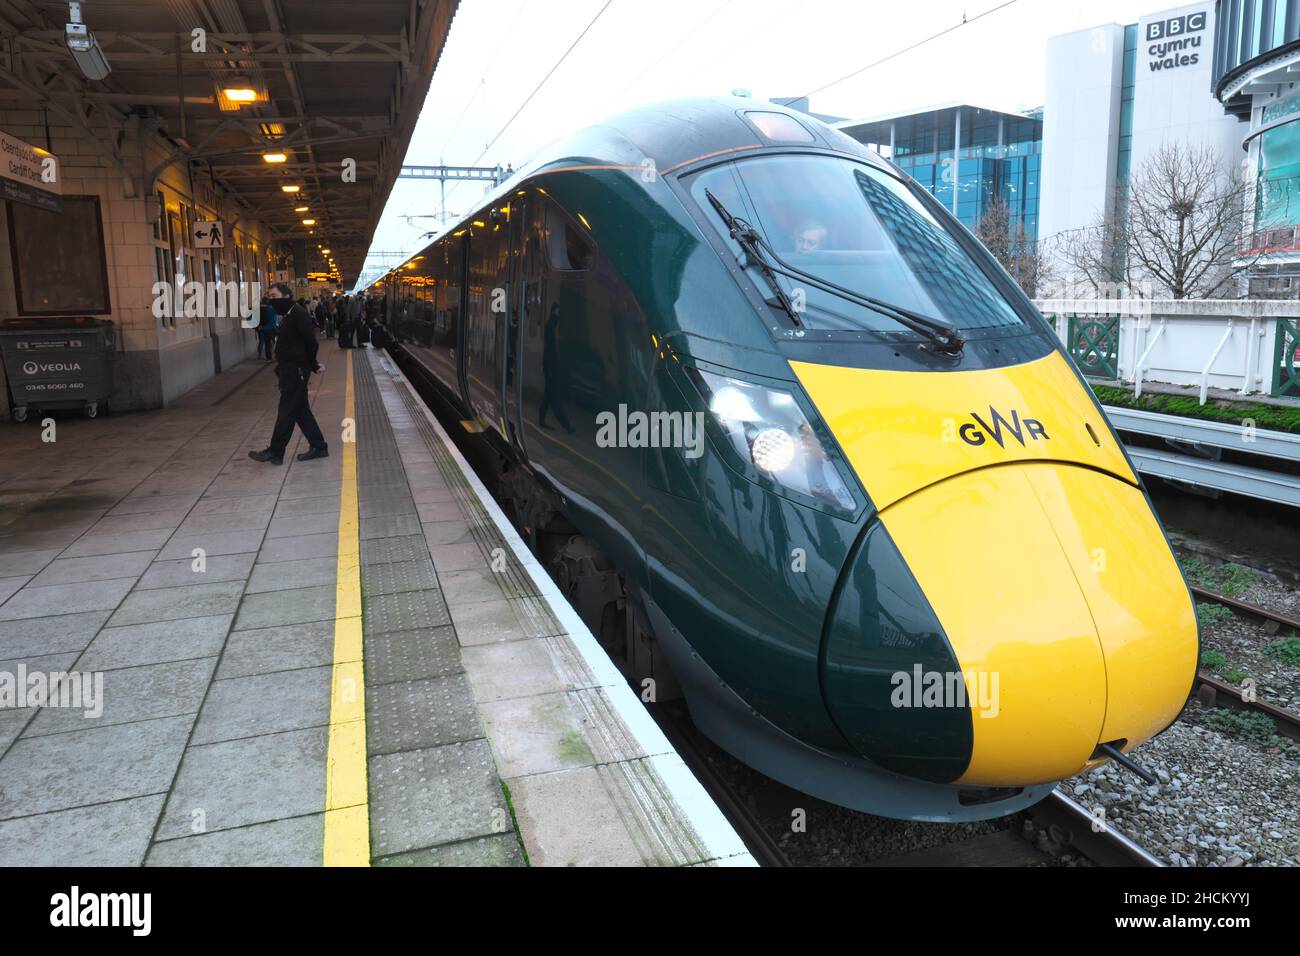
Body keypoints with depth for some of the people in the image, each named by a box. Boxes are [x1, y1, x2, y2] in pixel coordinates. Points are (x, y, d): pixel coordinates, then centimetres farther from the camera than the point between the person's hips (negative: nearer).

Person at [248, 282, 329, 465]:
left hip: (296, 371, -10)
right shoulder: (288, 315, 14)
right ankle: (318, 447, 19)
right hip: (290, 370, 10)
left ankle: (275, 452, 4)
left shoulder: (298, 314, -17)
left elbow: (310, 341, -20)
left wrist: (312, 365, -8)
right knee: (301, 410, 13)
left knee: (287, 411, -3)